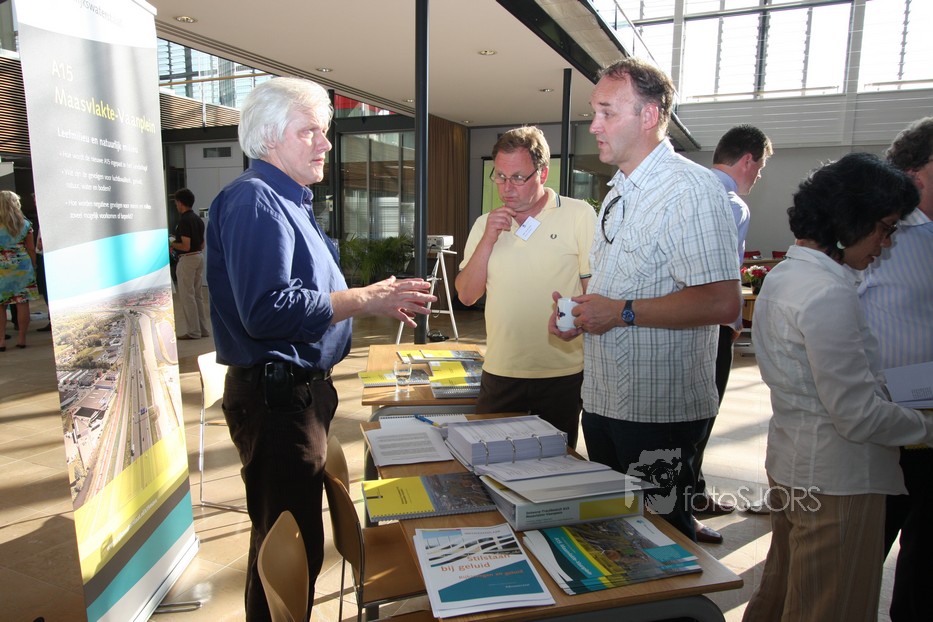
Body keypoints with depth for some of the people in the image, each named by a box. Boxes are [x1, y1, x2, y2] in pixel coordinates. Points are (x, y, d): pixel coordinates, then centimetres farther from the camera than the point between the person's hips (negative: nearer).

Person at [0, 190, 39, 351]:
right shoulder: (25, 223, 2)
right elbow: (31, 249, 4)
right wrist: (33, 267, 13)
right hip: (22, 265, 2)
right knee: (22, 303, 4)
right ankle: (22, 338, 7)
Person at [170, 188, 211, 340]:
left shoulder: (184, 220, -17)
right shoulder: (198, 219, 11)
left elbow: (186, 246, -22)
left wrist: (172, 244, -4)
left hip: (187, 259, -9)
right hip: (199, 257, 9)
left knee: (187, 296, -1)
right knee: (197, 295, 13)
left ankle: (193, 331, 3)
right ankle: (203, 328, 17)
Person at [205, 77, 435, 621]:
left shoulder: (288, 200, 17)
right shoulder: (255, 200, -17)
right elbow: (267, 311, -29)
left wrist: (377, 298, 10)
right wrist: (364, 301, -21)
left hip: (302, 390, 10)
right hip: (277, 396, -10)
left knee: (290, 540, 22)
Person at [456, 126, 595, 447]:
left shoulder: (580, 215, -4)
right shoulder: (485, 224, 8)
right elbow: (466, 295, 2)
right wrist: (488, 240, -9)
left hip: (563, 375, -2)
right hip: (499, 373, 3)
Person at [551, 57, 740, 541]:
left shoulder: (690, 189, -16)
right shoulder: (620, 191, 15)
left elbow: (722, 302, -25)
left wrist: (623, 313, -21)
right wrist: (577, 311, 5)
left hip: (659, 412, -9)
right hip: (602, 401, 9)